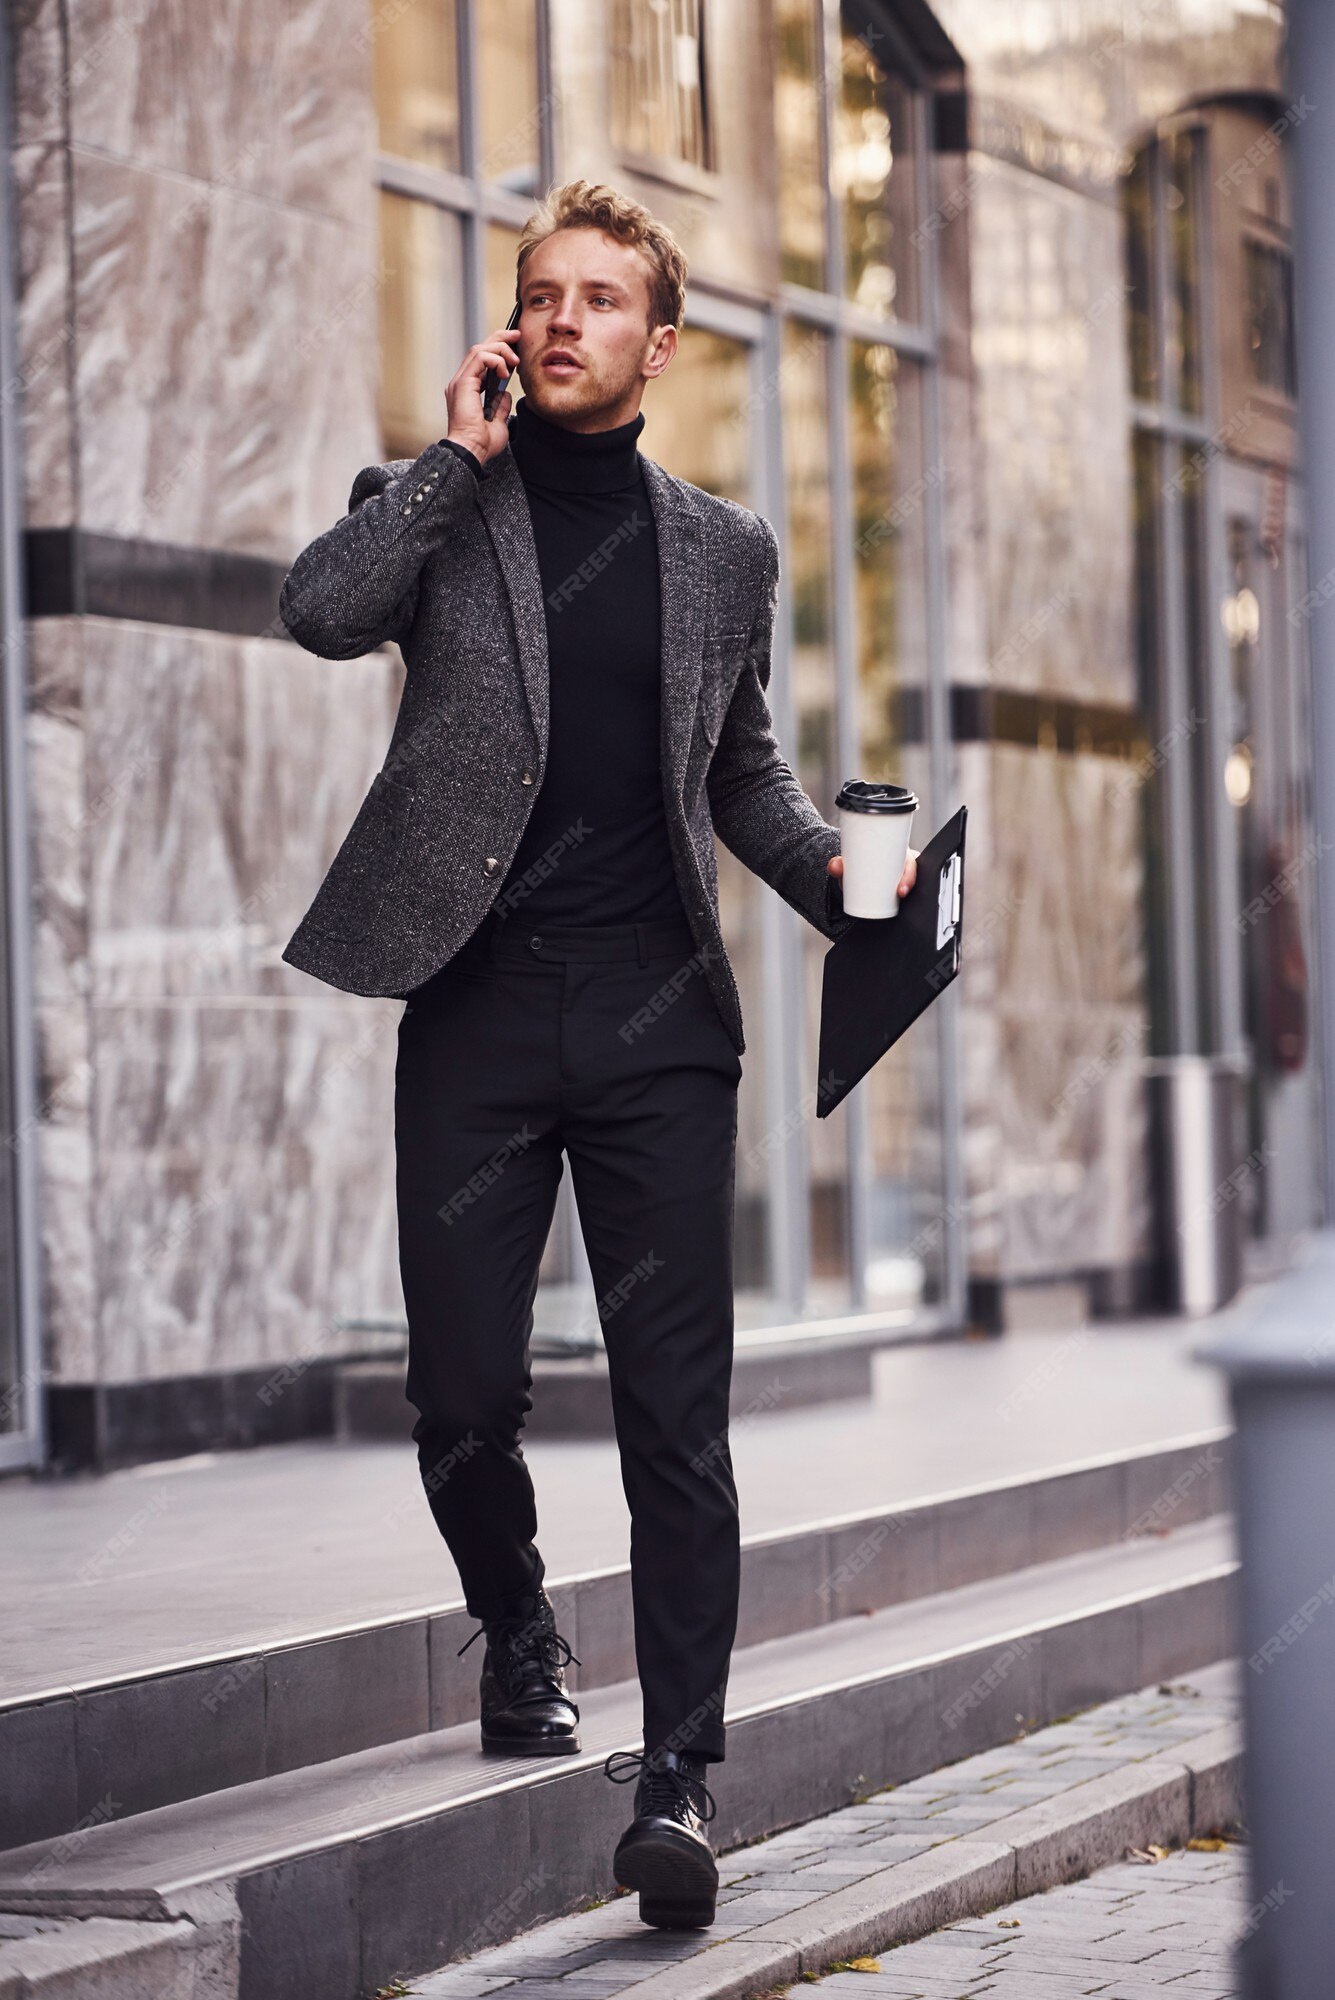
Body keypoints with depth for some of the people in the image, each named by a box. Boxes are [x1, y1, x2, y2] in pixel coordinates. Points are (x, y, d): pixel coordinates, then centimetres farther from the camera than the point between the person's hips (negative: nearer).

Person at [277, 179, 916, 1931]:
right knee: (464, 1392, 1)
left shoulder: (725, 550, 15)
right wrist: (457, 452, -9)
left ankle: (678, 1771, -4)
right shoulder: (441, 505, 8)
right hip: (477, 1009, -1)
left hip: (658, 1015, 1)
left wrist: (839, 873, 7)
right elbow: (320, 609, -12)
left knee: (677, 1407, -5)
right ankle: (518, 1626, 31)